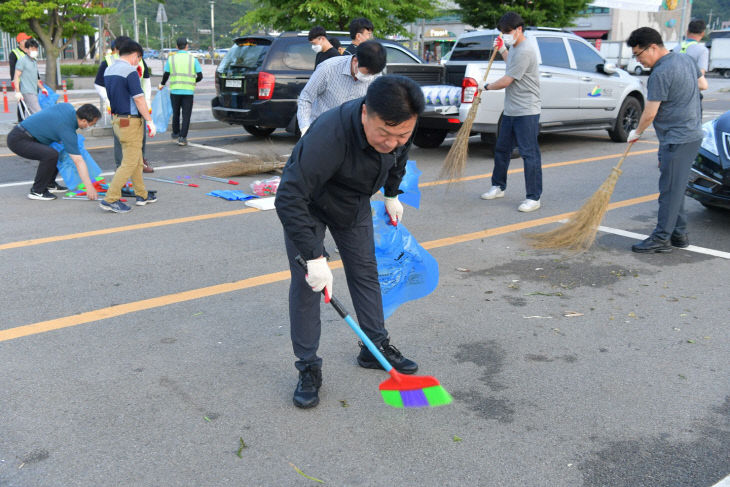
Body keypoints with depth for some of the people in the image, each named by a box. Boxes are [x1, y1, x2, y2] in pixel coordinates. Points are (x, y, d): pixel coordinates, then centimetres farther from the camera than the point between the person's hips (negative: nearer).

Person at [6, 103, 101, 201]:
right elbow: (78, 161, -26)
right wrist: (89, 187, -25)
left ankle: (49, 184, 23)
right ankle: (37, 191, -13)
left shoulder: (68, 107, -2)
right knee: (51, 155, -29)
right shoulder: (68, 130, -24)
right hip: (18, 140, -10)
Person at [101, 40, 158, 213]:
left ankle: (142, 194, 26)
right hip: (130, 121, -9)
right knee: (129, 163, -5)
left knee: (136, 160, 18)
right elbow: (139, 99, -17)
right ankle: (110, 199, -7)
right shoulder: (130, 71, -16)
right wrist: (150, 121, -13)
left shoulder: (108, 71, 11)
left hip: (116, 119, 9)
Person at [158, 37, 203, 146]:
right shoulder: (193, 59, 1)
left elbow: (166, 75, 4)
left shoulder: (171, 59, 3)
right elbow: (200, 76, 0)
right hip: (188, 91, -1)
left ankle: (176, 133, 32)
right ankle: (182, 137, -6)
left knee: (176, 113, 18)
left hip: (174, 90, 1)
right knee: (186, 115, 1)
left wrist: (162, 84, 23)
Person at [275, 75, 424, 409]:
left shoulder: (399, 125, -22)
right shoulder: (329, 135, -43)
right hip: (307, 202, -6)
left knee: (365, 270, 11)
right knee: (306, 282, -8)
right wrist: (314, 256, -44)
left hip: (354, 201, 6)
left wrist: (392, 195, 15)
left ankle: (376, 347, 27)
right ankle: (308, 368, 4)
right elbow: (289, 199, -44)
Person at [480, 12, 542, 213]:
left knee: (529, 153, -7)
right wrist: (502, 51, 26)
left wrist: (487, 86, -2)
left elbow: (506, 81, -19)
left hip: (526, 112, -10)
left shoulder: (525, 52, -18)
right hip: (510, 111, 10)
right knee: (501, 149, 18)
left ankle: (533, 198, -3)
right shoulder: (514, 49, 14)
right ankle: (498, 187, 33)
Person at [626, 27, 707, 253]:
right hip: (692, 134, 10)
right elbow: (703, 85, 24)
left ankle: (661, 238, 1)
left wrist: (636, 132, 2)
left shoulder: (660, 74, -19)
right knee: (676, 187, 15)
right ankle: (679, 234, 22)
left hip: (676, 139, -10)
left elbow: (650, 114, -15)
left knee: (670, 189, -4)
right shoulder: (686, 59, 10)